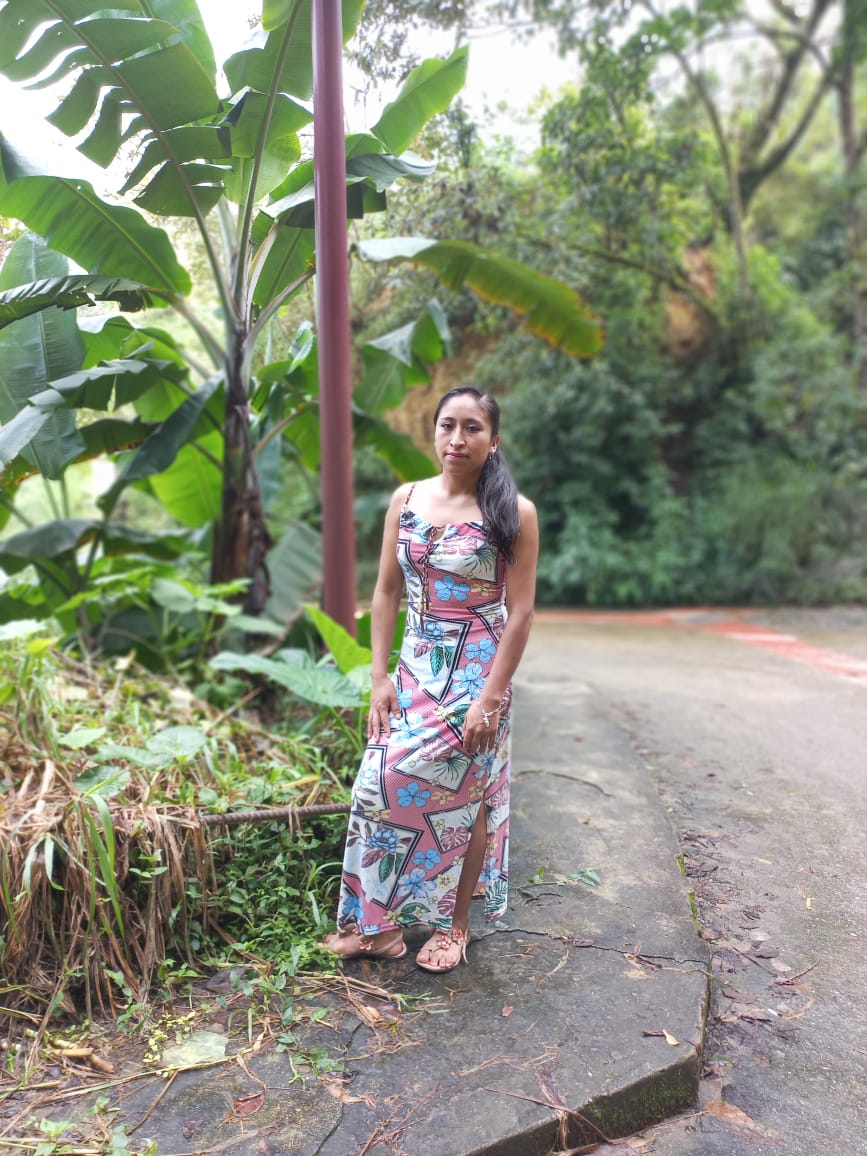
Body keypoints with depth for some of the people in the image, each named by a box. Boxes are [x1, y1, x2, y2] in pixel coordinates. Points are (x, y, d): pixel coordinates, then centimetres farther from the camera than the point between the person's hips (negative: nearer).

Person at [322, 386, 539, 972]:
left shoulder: (513, 512, -8)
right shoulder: (407, 499, 4)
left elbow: (521, 611, -10)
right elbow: (386, 592, 6)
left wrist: (491, 698, -14)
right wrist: (381, 677, 0)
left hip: (477, 675, -4)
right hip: (417, 670, 4)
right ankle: (377, 921, 21)